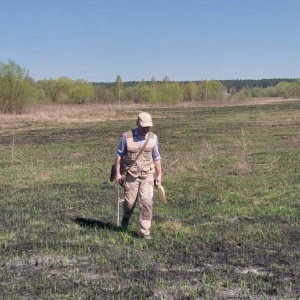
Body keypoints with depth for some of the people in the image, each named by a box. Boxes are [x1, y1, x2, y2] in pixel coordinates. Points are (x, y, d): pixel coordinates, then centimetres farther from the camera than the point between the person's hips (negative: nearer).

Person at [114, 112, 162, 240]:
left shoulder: (153, 137, -2)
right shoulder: (127, 136, -9)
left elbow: (156, 157, 7)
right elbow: (119, 155, 0)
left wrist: (159, 175, 7)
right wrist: (117, 173, -3)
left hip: (147, 176, 1)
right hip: (131, 175, -1)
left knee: (147, 202, -10)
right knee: (130, 202, 8)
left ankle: (145, 231, 0)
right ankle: (126, 217, 42)